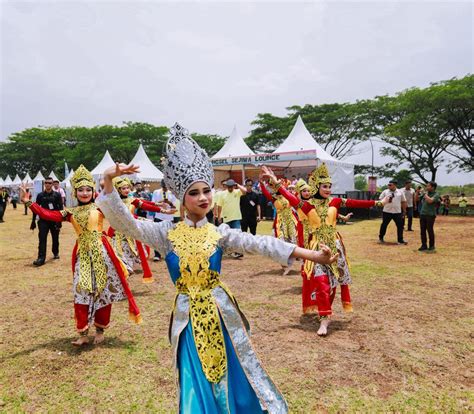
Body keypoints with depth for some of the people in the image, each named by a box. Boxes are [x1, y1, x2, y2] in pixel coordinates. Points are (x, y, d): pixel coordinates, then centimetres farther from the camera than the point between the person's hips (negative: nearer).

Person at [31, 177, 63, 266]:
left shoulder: (57, 195, 0)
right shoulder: (40, 195, 5)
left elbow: (61, 208, -4)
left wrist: (59, 221, -12)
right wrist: (33, 221, 4)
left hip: (54, 220, 0)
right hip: (43, 220, 1)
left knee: (55, 238, 12)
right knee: (42, 239, -7)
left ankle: (56, 253, 34)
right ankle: (41, 258, -9)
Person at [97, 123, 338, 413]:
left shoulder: (219, 233, -3)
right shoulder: (166, 233, -4)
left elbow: (260, 244, -11)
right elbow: (124, 223, -10)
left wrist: (313, 255, -18)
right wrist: (109, 182, -26)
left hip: (221, 313, 1)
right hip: (189, 318, 0)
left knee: (236, 378, 12)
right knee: (197, 390, 9)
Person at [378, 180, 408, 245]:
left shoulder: (400, 192, 5)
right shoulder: (385, 192, 2)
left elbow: (403, 202, 10)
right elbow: (380, 200, 2)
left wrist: (404, 211, 8)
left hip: (397, 212, 1)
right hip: (387, 212, -1)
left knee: (400, 226, 1)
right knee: (384, 225, 7)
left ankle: (400, 240, 11)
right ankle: (381, 238, 23)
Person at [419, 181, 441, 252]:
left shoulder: (436, 194, -6)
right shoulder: (425, 193, 12)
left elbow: (430, 201, -24)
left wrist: (425, 193, -14)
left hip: (430, 215, -6)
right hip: (422, 214, 6)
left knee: (430, 230, -1)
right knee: (422, 230, 7)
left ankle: (431, 246, 12)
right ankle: (424, 245, 16)